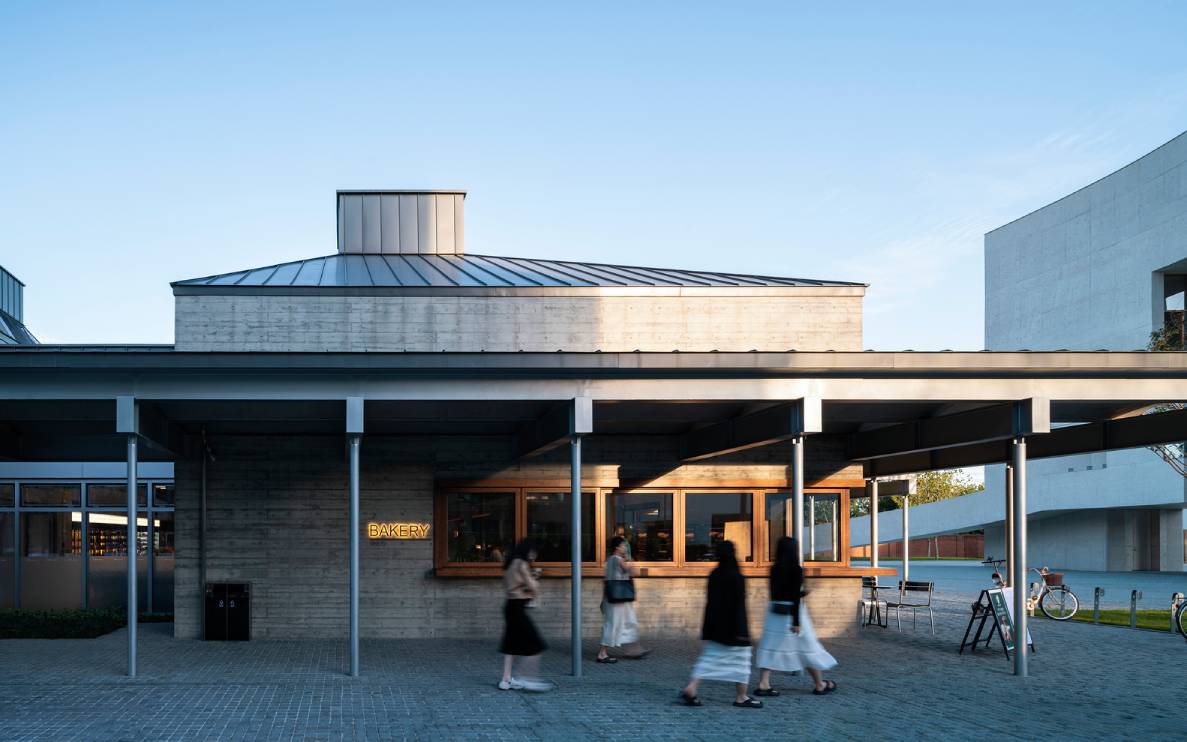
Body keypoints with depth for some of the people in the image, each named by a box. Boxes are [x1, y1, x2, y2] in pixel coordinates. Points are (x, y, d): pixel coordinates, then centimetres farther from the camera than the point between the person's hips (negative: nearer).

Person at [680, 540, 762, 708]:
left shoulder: (714, 575, 4)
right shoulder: (735, 576, -16)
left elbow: (711, 601, 11)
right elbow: (739, 604, -18)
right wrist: (741, 630, -16)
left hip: (715, 626, 7)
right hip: (732, 626, -7)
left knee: (709, 657, 9)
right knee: (740, 660, 7)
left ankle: (691, 688, -5)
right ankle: (741, 697, 13)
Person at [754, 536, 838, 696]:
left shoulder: (775, 569, 4)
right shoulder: (796, 569, -13)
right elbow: (795, 596, -18)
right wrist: (796, 622, -19)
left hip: (775, 611, 5)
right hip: (792, 612, -5)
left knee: (770, 647, 5)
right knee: (807, 648, 8)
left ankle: (763, 683, -5)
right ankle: (820, 685, 20)